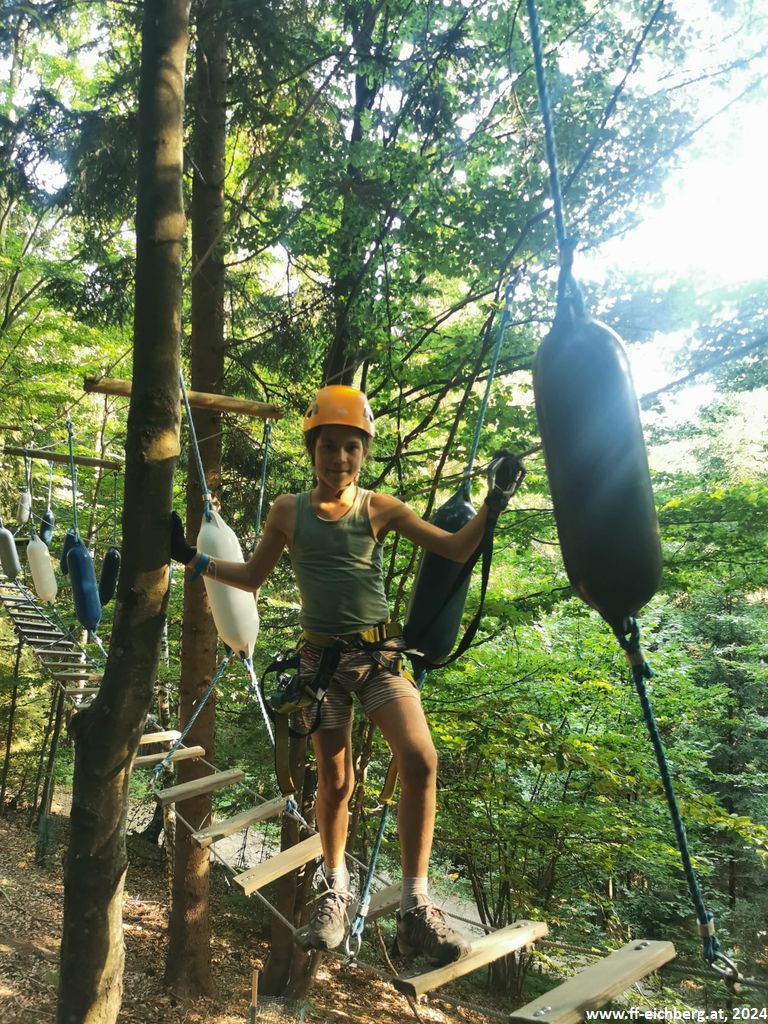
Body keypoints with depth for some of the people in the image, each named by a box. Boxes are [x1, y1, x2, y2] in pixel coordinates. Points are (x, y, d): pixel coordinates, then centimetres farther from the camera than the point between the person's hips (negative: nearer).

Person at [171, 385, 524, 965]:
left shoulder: (380, 508, -1)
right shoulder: (289, 511, 1)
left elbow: (457, 549, -2)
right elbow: (253, 577, 12)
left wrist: (494, 503, -15)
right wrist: (192, 558, 4)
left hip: (379, 654, 0)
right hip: (323, 657, 1)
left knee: (420, 761, -18)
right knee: (335, 782, 10)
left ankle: (415, 908, -2)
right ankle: (336, 894, 36)